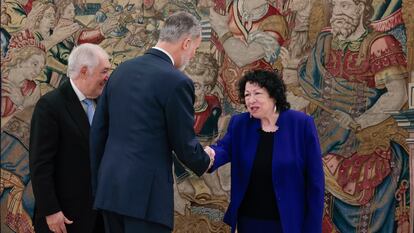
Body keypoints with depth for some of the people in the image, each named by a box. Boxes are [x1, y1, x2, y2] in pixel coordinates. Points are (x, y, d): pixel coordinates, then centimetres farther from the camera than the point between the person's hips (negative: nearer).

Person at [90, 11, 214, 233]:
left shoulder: (122, 70, 9)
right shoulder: (176, 82, -12)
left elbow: (97, 131, 12)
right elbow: (184, 145, -6)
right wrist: (204, 162, 16)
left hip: (110, 187, 7)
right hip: (146, 193, -7)